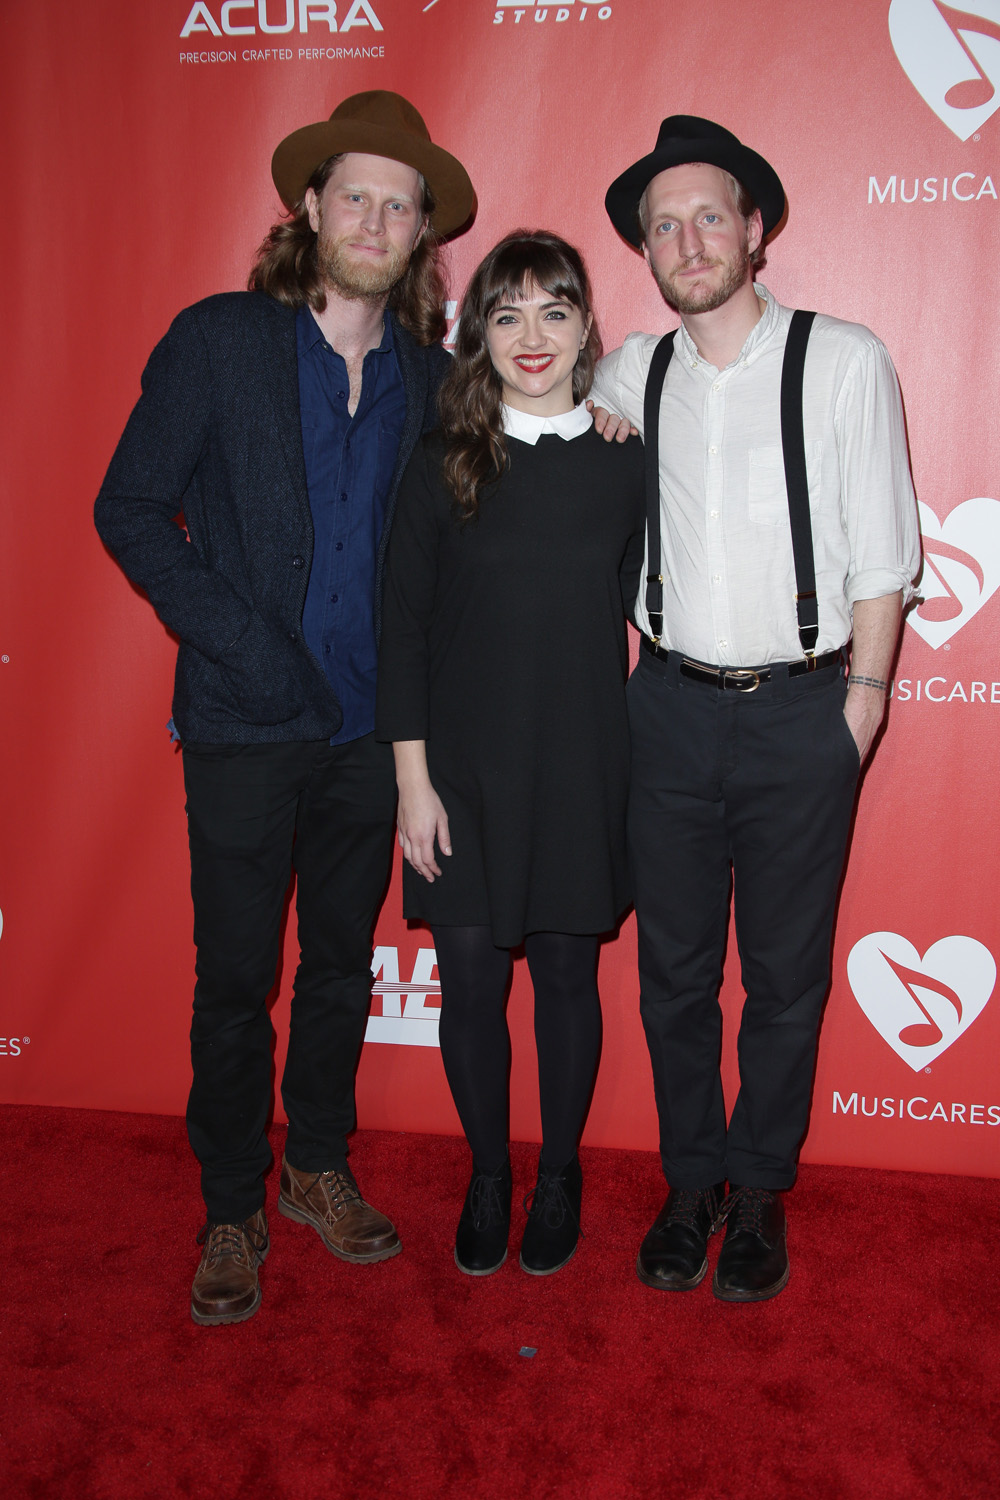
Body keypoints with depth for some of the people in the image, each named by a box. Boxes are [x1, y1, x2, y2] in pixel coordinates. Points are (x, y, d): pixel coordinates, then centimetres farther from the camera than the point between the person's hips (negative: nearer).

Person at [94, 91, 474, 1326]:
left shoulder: (430, 373, 5)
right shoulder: (218, 340, -4)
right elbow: (128, 508, -5)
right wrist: (231, 633, -12)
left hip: (369, 725, 4)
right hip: (245, 725, -3)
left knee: (342, 967, 16)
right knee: (235, 982, 5)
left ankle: (320, 1167, 36)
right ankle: (232, 1212, 25)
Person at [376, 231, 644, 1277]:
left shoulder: (625, 464, 0)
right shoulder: (443, 466, -3)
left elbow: (649, 609, 5)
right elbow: (404, 628, -2)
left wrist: (647, 766, 0)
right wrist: (413, 779, -5)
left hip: (581, 768, 1)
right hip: (464, 768, 0)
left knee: (566, 974, 11)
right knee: (472, 982, 7)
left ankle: (558, 1177, 33)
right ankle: (487, 1176, 32)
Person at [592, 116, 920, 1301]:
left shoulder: (843, 360, -4)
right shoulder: (629, 374, 6)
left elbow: (882, 550, -2)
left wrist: (863, 692, -5)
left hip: (802, 713, -3)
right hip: (672, 705, 3)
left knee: (785, 971, 9)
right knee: (673, 968, 11)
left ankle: (759, 1194, 29)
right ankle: (689, 1186, 31)